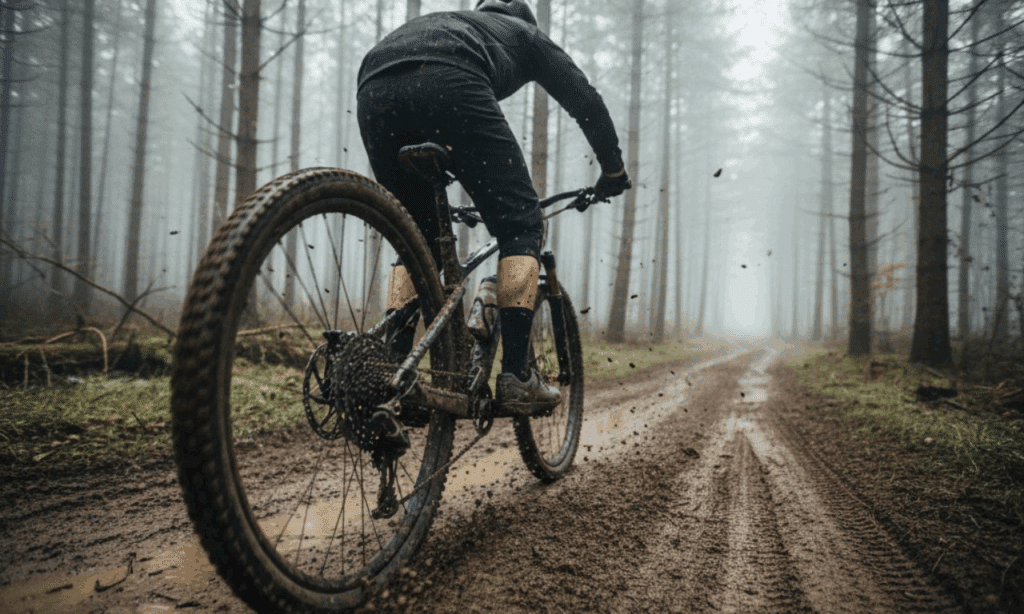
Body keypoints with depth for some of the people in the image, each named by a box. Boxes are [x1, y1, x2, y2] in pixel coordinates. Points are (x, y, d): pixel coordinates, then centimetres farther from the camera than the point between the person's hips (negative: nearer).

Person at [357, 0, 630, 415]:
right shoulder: (527, 33, 36)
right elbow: (586, 102, 30)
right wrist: (614, 170, 43)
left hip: (372, 89, 6)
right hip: (447, 85, -5)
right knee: (521, 224, 4)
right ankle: (515, 378, -3)